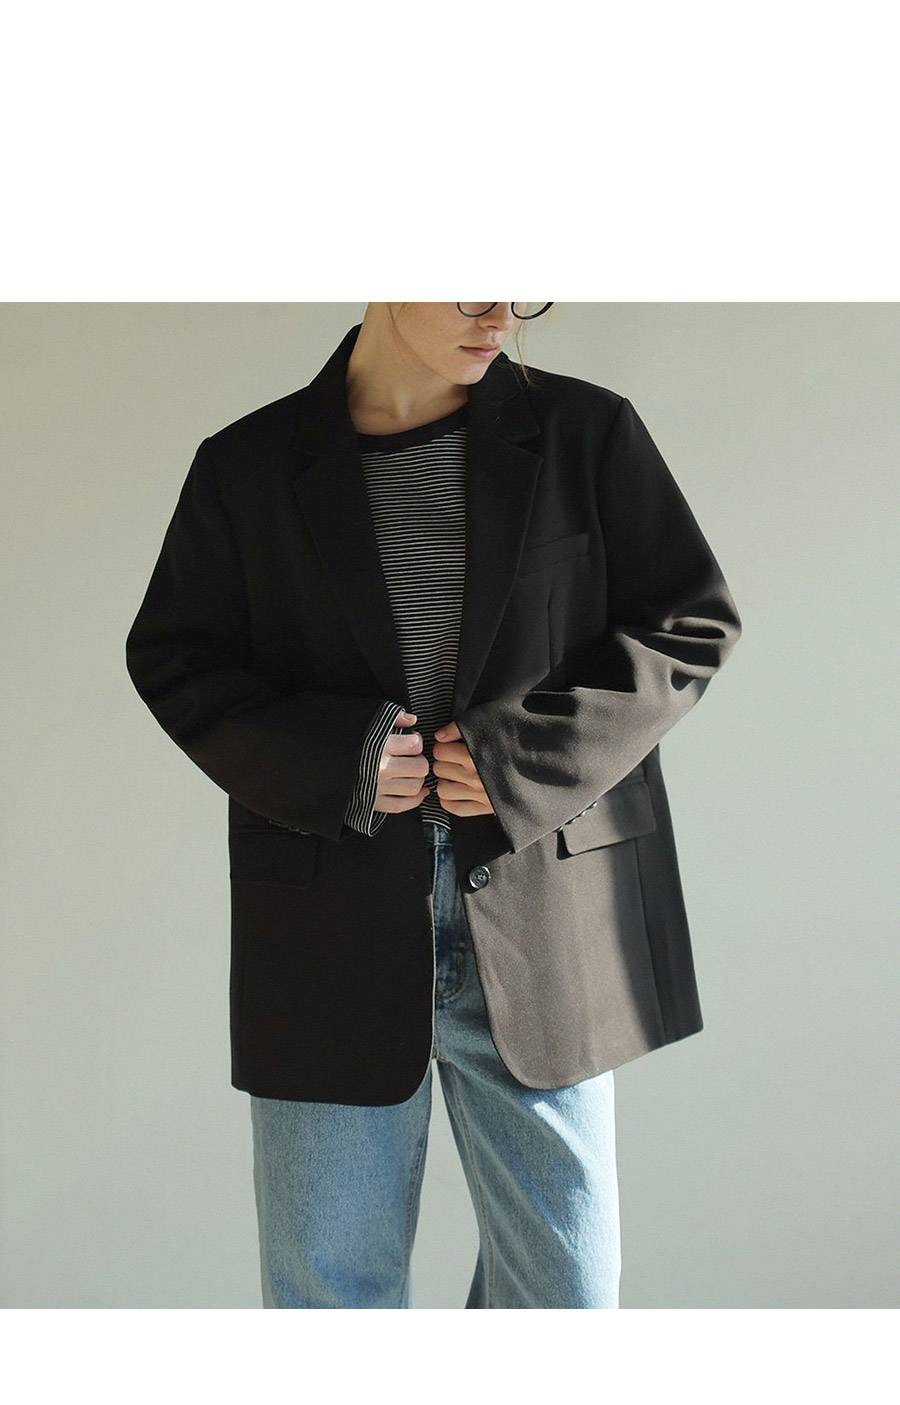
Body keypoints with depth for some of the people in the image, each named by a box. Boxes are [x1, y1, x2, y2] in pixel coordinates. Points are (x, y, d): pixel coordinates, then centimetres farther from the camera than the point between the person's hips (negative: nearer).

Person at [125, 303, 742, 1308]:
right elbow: (172, 656, 6)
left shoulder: (587, 433, 2)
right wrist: (331, 760, -11)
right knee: (327, 1275, 10)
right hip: (336, 920, 0)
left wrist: (524, 754, -10)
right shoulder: (250, 465, 2)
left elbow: (691, 624, 3)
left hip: (542, 908, 1)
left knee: (564, 1268, 12)